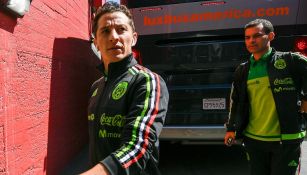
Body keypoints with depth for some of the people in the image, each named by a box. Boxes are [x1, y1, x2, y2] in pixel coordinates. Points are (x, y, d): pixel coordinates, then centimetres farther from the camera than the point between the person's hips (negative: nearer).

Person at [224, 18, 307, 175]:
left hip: (286, 140, -3)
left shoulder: (290, 61, -5)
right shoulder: (242, 70, 6)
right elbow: (236, 102, 9)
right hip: (253, 139, 4)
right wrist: (231, 129, 5)